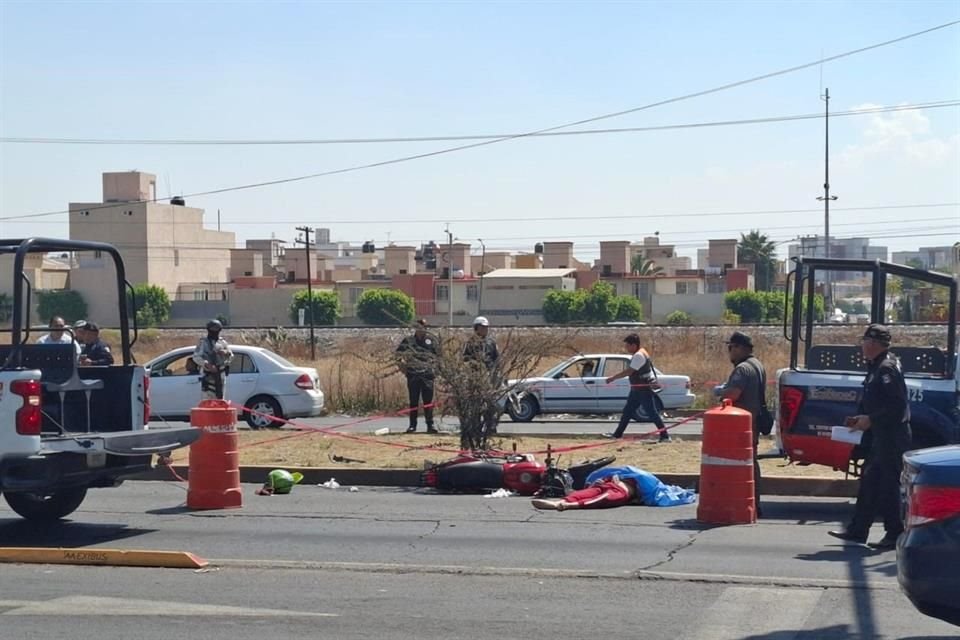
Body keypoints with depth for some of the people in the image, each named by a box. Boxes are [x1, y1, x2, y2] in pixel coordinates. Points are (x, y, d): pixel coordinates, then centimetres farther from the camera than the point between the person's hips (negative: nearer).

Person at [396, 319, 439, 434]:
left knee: (428, 401, -1)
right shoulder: (408, 341, 7)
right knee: (413, 401, 5)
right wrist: (403, 366, 0)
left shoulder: (431, 340, 9)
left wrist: (434, 368, 3)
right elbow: (399, 353, 10)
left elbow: (438, 355, 12)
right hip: (413, 375, 0)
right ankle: (412, 425, 10)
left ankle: (430, 424, 4)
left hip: (427, 374, 0)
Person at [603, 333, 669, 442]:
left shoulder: (639, 355, -20)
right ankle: (617, 434, 22)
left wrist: (613, 377, -17)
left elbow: (628, 372, -24)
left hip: (644, 389, -11)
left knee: (652, 413, -8)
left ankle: (665, 436, -5)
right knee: (627, 411, 14)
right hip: (637, 389, 11)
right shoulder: (638, 354, 12)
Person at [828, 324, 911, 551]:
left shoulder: (887, 369, -16)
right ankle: (857, 530, 19)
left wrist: (870, 419, -18)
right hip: (881, 436, 10)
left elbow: (897, 405, -23)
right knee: (869, 481, 13)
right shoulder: (877, 367, 15)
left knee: (889, 486, -5)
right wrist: (861, 418, 11)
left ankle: (895, 535, 1)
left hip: (892, 436, -10)